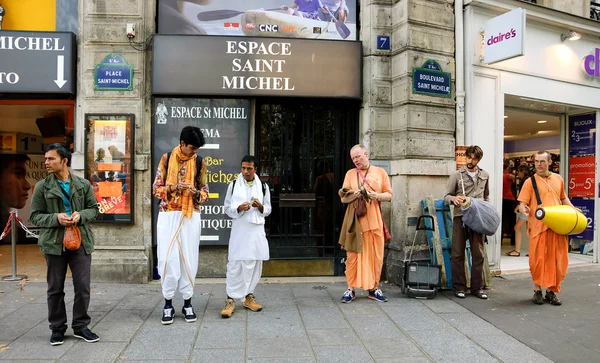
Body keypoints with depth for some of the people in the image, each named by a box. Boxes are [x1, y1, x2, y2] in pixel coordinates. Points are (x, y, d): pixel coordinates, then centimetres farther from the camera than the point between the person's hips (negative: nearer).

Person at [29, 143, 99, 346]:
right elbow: (35, 216, 0)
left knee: (83, 287, 4)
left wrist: (81, 215, -14)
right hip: (54, 243, 0)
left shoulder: (83, 184, 3)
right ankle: (57, 328, 25)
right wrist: (56, 218, -18)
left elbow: (94, 209, 7)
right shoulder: (42, 187, 0)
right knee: (55, 288, 9)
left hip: (81, 242, 1)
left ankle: (80, 326, 20)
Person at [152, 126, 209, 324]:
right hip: (168, 215, -1)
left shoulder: (200, 162, 3)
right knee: (168, 259, -1)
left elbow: (205, 192, 7)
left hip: (190, 216, 1)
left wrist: (196, 193, -15)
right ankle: (168, 303, 12)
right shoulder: (166, 158, 1)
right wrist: (174, 187, -17)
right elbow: (156, 188, 1)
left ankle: (187, 303, 16)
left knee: (189, 259, 4)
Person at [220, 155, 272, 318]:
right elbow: (227, 209, 4)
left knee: (254, 265, 8)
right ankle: (230, 299, 4)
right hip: (239, 230, -2)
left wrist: (260, 207, -11)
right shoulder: (233, 185, 2)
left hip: (256, 230, 2)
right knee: (235, 264, -4)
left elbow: (268, 210, 11)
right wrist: (239, 208, -15)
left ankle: (248, 296, 23)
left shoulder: (263, 186, 6)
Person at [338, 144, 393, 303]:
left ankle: (374, 288, 16)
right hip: (355, 220, 0)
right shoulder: (350, 174, 11)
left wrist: (377, 196, -12)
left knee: (376, 255, 3)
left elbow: (389, 195, 8)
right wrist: (355, 195, -13)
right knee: (353, 255, 0)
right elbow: (343, 199, 7)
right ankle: (351, 289, 8)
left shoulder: (380, 172, 10)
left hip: (375, 220, 0)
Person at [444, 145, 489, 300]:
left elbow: (486, 197, 23)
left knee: (478, 254, 4)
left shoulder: (485, 175, 13)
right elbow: (447, 196, 3)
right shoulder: (456, 175, 3)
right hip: (460, 217, -2)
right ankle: (459, 287, 11)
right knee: (458, 254, 1)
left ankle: (477, 287, 14)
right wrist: (453, 198, -19)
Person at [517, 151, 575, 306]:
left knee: (557, 260, 5)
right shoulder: (530, 182, 1)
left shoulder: (558, 179, 13)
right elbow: (522, 203, -5)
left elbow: (563, 198, 26)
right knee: (538, 259, -1)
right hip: (538, 226, -3)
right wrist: (523, 209, -27)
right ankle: (538, 290, 16)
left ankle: (551, 291, 20)